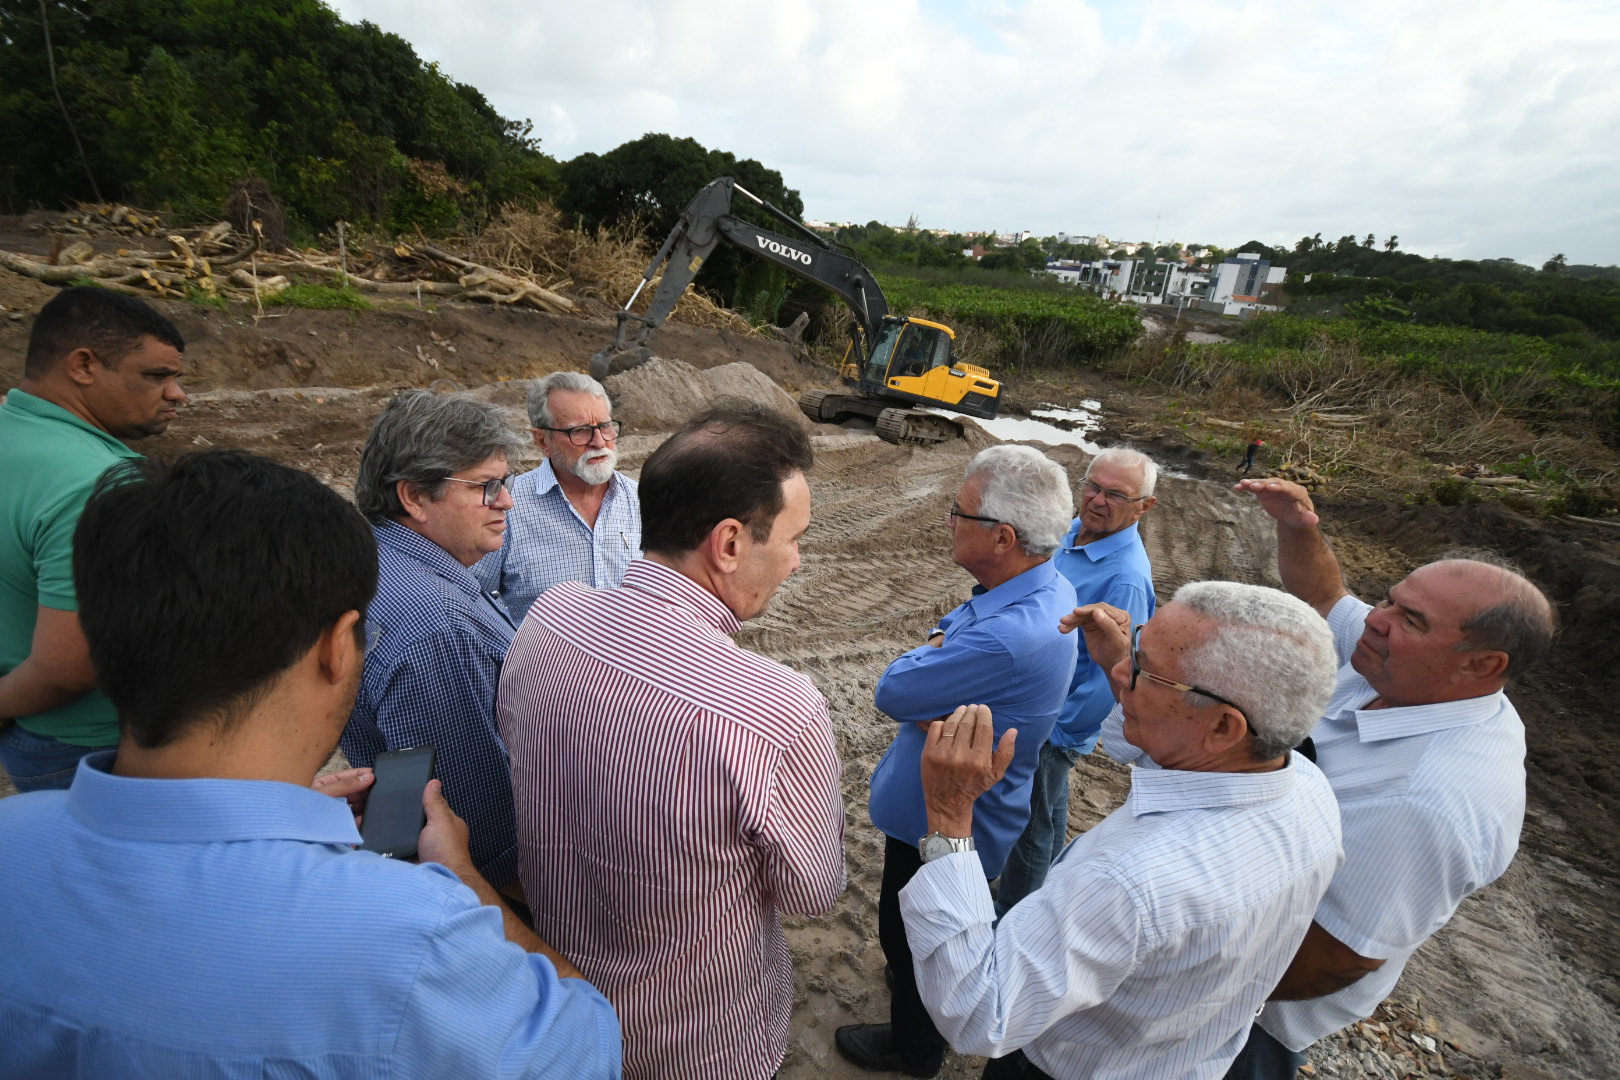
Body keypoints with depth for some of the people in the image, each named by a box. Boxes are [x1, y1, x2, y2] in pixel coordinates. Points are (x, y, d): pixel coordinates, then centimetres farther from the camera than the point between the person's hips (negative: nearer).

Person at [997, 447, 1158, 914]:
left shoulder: (1126, 579, -31)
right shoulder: (1076, 531, -4)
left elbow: (1112, 675, -27)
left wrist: (1059, 733, -17)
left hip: (1053, 723, -8)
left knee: (1031, 822, 13)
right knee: (1048, 809, 28)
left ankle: (1010, 914, 36)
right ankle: (1038, 890, 51)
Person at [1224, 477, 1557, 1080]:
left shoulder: (1428, 802, -39)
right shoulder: (1401, 673, -13)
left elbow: (1327, 964, -29)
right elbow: (1321, 597, 6)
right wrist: (1297, 527, -12)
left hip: (1275, 1001, -7)